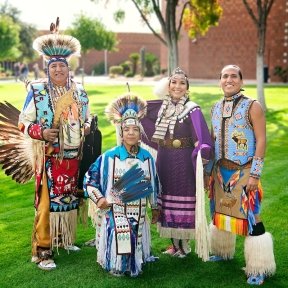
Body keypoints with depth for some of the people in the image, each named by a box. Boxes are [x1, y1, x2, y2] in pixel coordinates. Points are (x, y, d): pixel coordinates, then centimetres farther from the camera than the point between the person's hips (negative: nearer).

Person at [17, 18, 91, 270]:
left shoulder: (79, 91, 8)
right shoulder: (37, 91, -6)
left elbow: (87, 117, 21)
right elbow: (23, 122, -4)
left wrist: (87, 126, 0)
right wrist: (40, 132, -21)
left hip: (73, 157, 5)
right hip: (50, 158, -5)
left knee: (69, 199, 15)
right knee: (47, 203, -6)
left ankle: (65, 239, 32)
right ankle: (42, 251, 1)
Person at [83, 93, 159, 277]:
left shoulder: (147, 157, 1)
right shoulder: (110, 157, -11)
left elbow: (153, 184, 14)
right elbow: (90, 179, -4)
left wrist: (155, 206, 19)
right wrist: (98, 198, -15)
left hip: (138, 213, 3)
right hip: (115, 212, -3)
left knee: (136, 242, 10)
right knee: (119, 242, -8)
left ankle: (135, 265, 37)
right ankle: (117, 267, 17)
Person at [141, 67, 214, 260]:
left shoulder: (192, 109, -10)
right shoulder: (161, 106, 7)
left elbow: (202, 136, -23)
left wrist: (203, 150, -40)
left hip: (184, 164, -6)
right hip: (164, 162, 6)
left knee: (183, 204, 2)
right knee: (166, 202, 12)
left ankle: (184, 245, 17)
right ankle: (175, 244, 26)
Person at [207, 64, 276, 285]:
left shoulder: (252, 107, -7)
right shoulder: (216, 108, 10)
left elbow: (261, 141, -11)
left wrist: (255, 174, -16)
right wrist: (209, 171, 15)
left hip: (243, 172, -6)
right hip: (220, 171, 6)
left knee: (250, 218, -5)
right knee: (220, 213, 16)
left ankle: (259, 269, 6)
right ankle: (222, 252, 37)